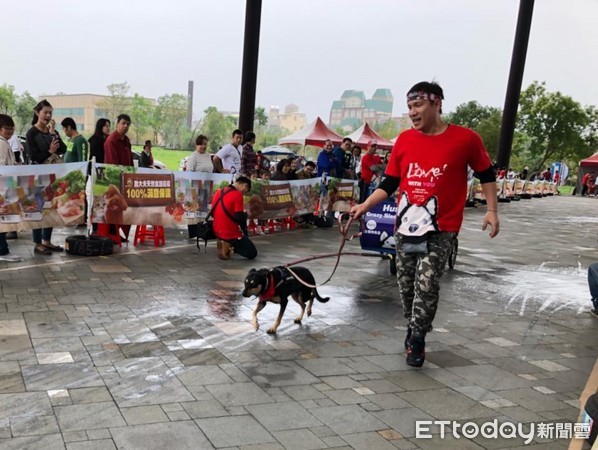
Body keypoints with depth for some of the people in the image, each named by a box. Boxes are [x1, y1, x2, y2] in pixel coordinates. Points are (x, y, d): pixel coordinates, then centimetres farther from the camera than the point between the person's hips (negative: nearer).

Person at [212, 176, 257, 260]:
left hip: (217, 231, 8)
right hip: (231, 234, -8)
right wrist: (245, 214, 2)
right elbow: (240, 218, -21)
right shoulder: (237, 195, -18)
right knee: (252, 253, 6)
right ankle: (229, 245, -8)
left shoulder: (219, 192, 6)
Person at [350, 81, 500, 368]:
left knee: (426, 283, -12)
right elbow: (389, 183, 8)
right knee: (406, 284, 11)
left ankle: (417, 339, 7)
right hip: (405, 225, 4)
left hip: (441, 228, -4)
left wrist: (491, 210, 1)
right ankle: (413, 330, 33)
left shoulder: (465, 139, -6)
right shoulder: (404, 140, 2)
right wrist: (365, 206, -1)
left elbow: (486, 175, 7)